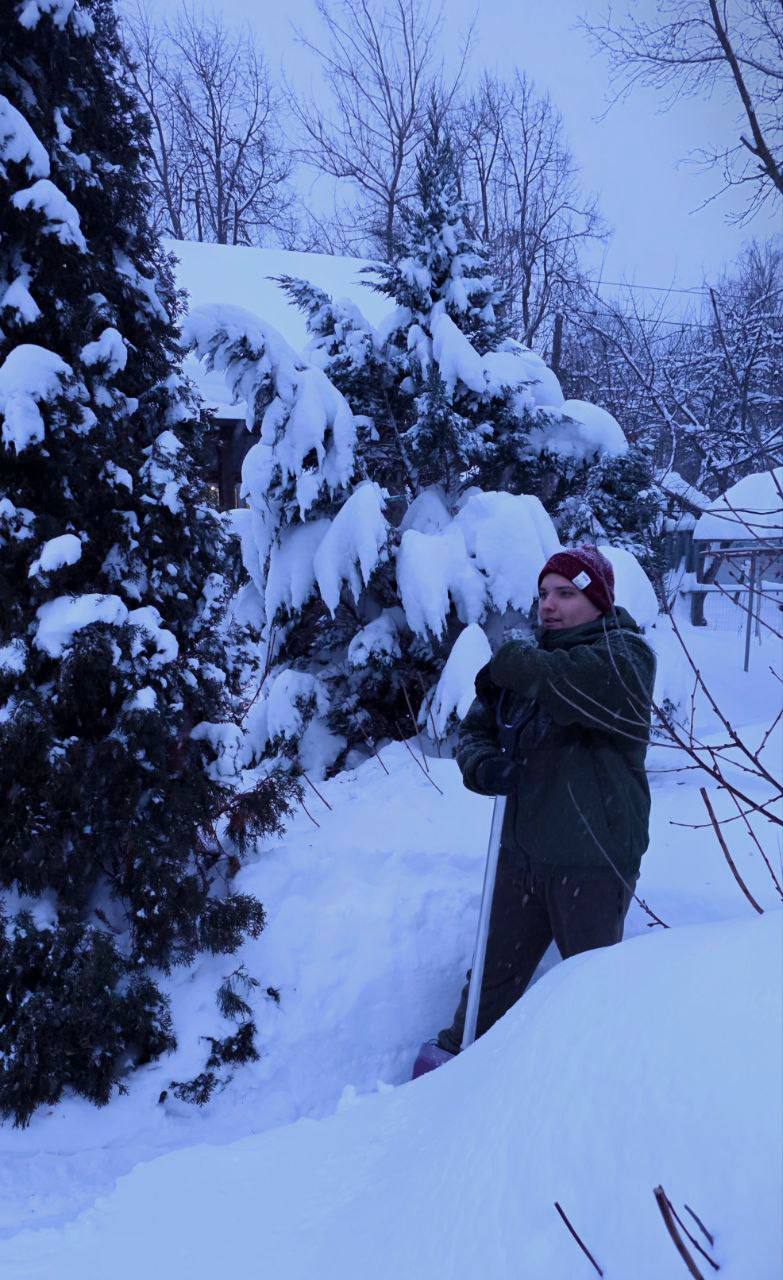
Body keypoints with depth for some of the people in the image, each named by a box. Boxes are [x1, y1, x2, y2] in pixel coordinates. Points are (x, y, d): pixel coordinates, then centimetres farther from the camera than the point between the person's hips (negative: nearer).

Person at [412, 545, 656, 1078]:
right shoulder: (530, 654, 9)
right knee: (497, 965, 18)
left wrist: (511, 663, -15)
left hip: (593, 858, -5)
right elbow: (475, 730, 10)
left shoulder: (626, 653, -10)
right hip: (522, 850, 5)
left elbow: (578, 681, -33)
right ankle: (459, 1050, 35)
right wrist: (483, 764, -12)